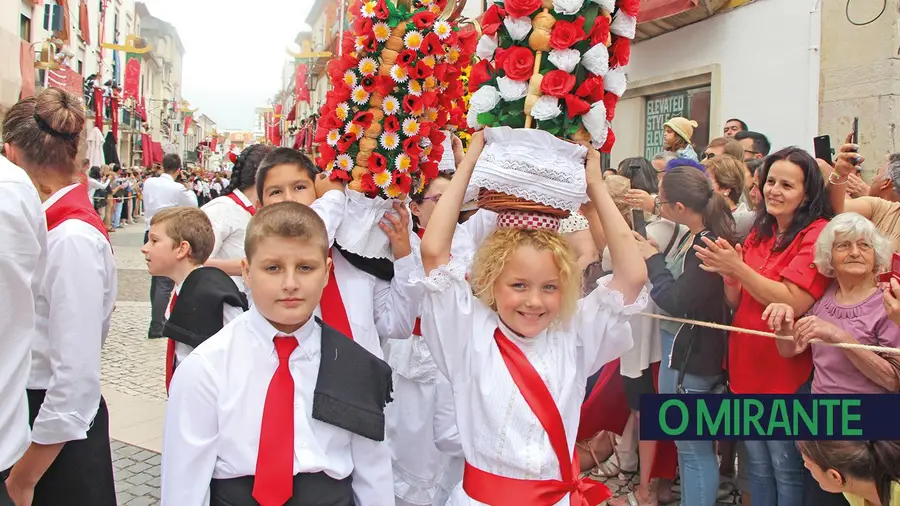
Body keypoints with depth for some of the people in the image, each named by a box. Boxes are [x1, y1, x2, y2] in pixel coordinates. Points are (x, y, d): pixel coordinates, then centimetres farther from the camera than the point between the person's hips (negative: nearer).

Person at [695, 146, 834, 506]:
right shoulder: (760, 232, 8)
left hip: (787, 372, -7)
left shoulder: (817, 234, -13)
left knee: (786, 471, 7)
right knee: (757, 466, 19)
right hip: (746, 365, 7)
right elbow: (738, 303, 8)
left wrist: (738, 268, -24)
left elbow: (794, 303, -23)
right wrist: (726, 273, -13)